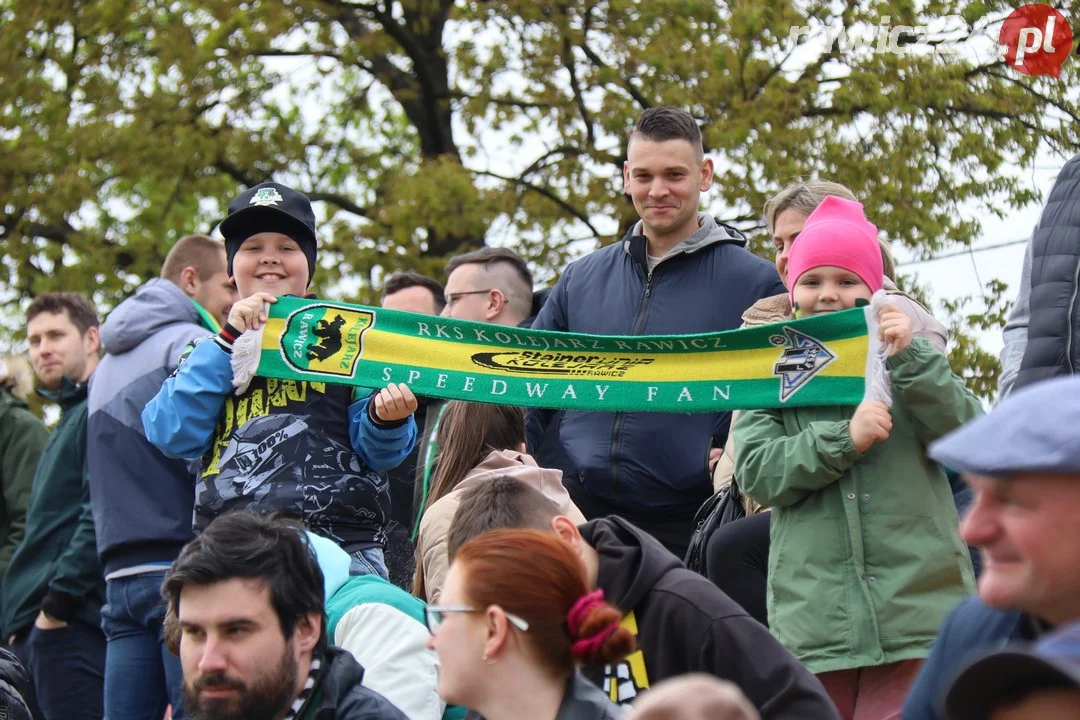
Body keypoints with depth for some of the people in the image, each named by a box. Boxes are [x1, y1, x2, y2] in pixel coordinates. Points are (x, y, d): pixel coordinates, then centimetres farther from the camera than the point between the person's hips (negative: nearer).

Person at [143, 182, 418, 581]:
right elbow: (173, 436, 2)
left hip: (341, 552, -2)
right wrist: (230, 340, -1)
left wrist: (387, 421, -17)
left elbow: (375, 451, 6)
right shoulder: (209, 351, 18)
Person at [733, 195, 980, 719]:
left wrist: (910, 357, -12)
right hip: (814, 613, 1)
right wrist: (843, 439, -13)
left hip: (916, 611, -1)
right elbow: (755, 474, 0)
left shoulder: (909, 359, 13)